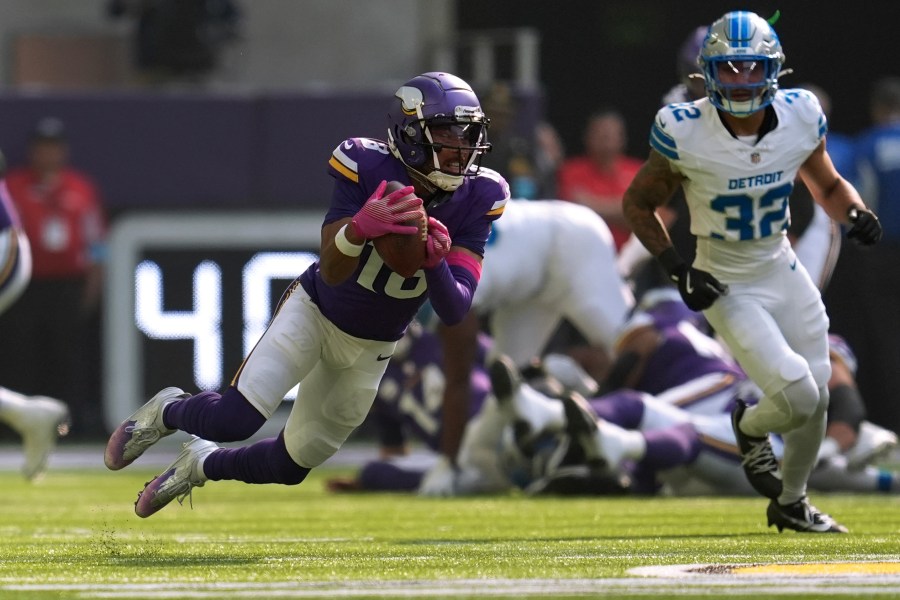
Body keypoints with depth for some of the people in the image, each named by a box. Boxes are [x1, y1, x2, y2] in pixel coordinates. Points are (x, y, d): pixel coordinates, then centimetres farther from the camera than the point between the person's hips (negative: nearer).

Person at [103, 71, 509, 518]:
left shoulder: (478, 199, -17)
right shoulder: (367, 168, -26)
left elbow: (455, 310, -20)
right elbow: (331, 272, -30)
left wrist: (436, 263, -42)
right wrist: (359, 229, -52)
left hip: (370, 350, 4)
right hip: (315, 313, -4)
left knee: (291, 465, 10)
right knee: (237, 418, -23)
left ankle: (202, 465, 42)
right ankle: (165, 413, 12)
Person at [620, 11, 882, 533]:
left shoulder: (799, 118, -11)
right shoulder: (686, 134, -22)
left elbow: (828, 186, 7)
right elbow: (638, 203, -7)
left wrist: (856, 213, -15)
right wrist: (678, 270, -17)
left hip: (784, 272, 5)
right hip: (728, 288, -5)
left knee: (815, 400, 9)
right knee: (796, 396, -17)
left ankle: (790, 503, 36)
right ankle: (750, 428, 21)